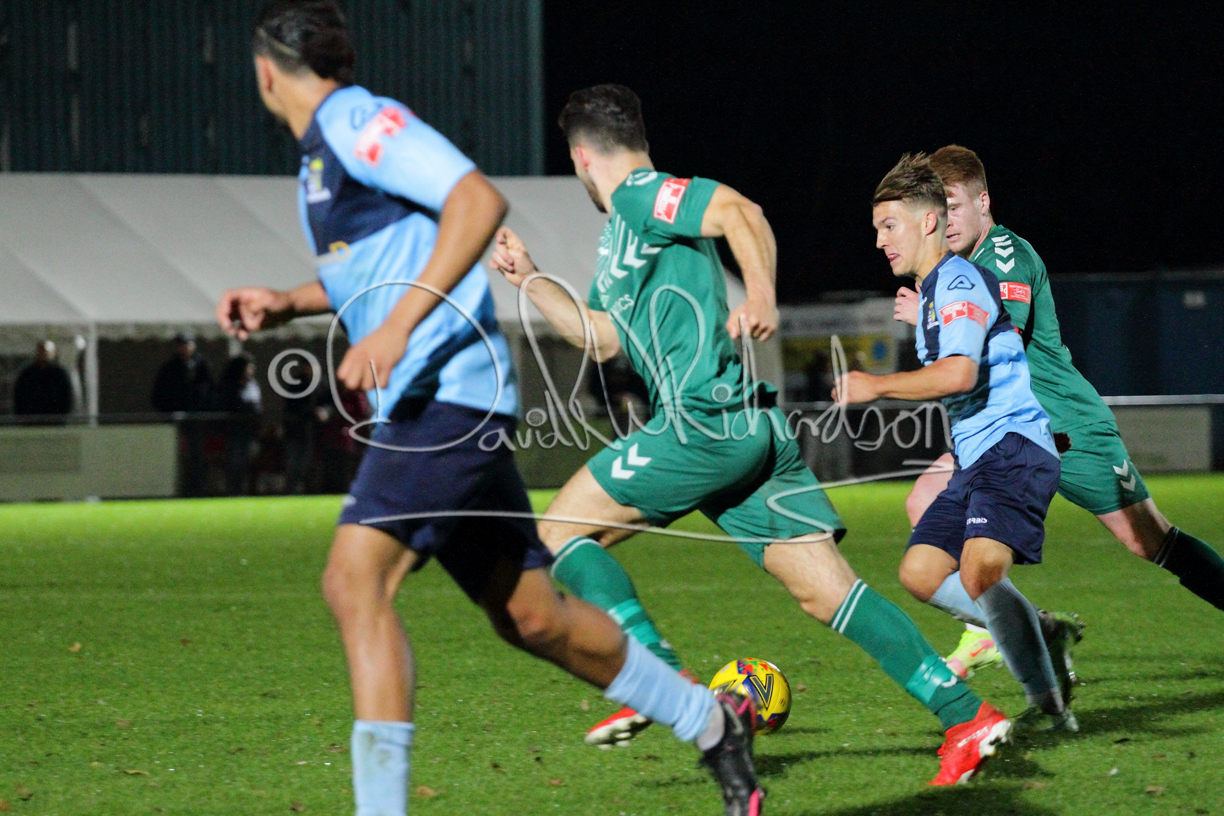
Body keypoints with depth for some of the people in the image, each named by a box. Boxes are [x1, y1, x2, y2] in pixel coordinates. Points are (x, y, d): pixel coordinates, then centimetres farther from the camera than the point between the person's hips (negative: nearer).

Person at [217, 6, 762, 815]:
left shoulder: (356, 121, -10)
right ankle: (712, 723, 29)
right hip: (422, 405, 10)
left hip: (446, 392, -10)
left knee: (356, 582, -20)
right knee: (528, 614, 14)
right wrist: (286, 303, 20)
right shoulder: (323, 149, 19)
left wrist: (397, 327, -29)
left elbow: (479, 200, -22)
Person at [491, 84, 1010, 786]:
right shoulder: (623, 229, 27)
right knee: (828, 592, 2)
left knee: (560, 531, 1)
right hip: (749, 434, 9)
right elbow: (602, 339, 36)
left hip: (704, 424, -9)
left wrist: (761, 297, -31)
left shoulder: (642, 195, -2)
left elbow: (740, 211, -19)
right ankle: (966, 715, -7)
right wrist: (530, 279, 35)